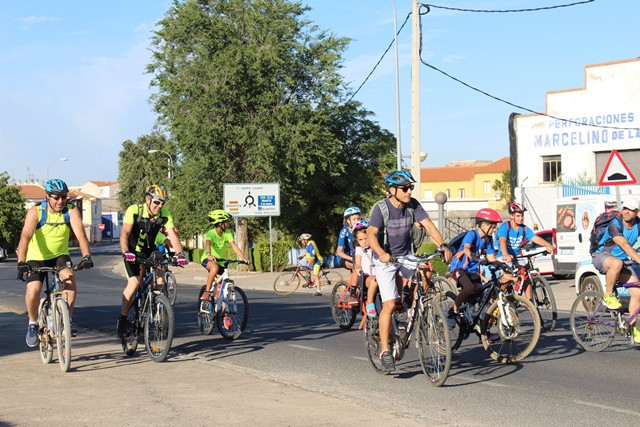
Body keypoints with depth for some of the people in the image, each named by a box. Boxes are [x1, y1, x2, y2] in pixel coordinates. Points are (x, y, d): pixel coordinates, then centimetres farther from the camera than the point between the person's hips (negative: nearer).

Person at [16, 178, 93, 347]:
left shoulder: (71, 211, -13)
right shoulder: (35, 211, -18)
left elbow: (80, 234, -25)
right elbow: (25, 236, -30)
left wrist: (86, 256, -42)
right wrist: (21, 262, -44)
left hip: (60, 255, 1)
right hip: (36, 258, -1)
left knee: (69, 277, -29)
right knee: (33, 290, -23)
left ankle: (68, 320, -15)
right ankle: (32, 323, 4)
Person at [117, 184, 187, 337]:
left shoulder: (165, 215, -14)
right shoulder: (134, 210, -23)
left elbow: (172, 235, -22)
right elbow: (124, 233, -33)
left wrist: (180, 254, -39)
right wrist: (125, 252, -50)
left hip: (150, 250, 3)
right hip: (133, 251, -3)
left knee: (160, 276, -20)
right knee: (134, 283, -20)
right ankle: (122, 318, -4)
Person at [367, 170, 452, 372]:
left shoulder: (413, 205, -7)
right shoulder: (381, 208, -18)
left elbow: (429, 225, -13)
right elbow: (371, 234, -28)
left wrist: (443, 246, -29)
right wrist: (382, 254, -46)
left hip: (406, 256, 5)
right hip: (386, 260, -5)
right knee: (389, 305, -12)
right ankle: (385, 351, -3)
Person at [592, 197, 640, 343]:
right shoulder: (615, 224, -20)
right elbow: (624, 245, -31)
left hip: (622, 261, 6)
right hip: (602, 257, -6)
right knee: (617, 263, -42)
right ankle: (608, 295, -19)